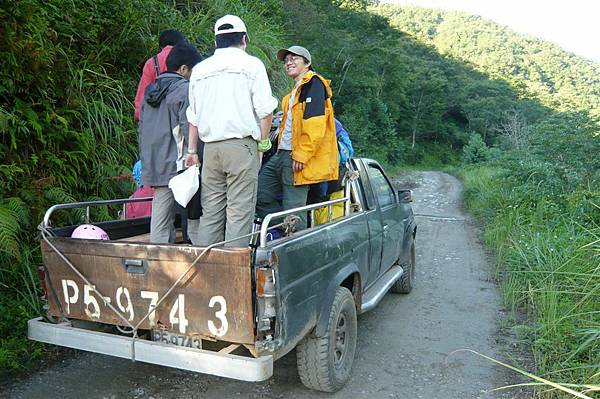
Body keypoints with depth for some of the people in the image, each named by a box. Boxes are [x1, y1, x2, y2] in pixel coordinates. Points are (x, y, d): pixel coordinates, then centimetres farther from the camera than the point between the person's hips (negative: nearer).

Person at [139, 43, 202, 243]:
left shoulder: (150, 91, 20)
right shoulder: (184, 89, -6)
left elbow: (142, 129, 22)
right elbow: (189, 128, -14)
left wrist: (145, 162, 25)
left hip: (153, 166, 8)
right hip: (177, 165, -7)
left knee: (160, 221, 8)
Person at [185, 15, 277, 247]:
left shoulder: (200, 69, 18)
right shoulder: (251, 64, 3)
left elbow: (193, 116, 19)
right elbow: (265, 109, -6)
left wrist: (192, 151, 22)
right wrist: (263, 140, 5)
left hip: (211, 147, 5)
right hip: (241, 145, -5)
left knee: (210, 212, 8)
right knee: (240, 211, -4)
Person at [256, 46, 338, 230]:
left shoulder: (314, 84, -7)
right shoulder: (296, 89, 24)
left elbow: (315, 126, -20)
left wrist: (301, 155, -23)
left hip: (298, 159, -10)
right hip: (282, 154, 10)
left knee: (293, 210, -6)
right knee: (259, 196, 7)